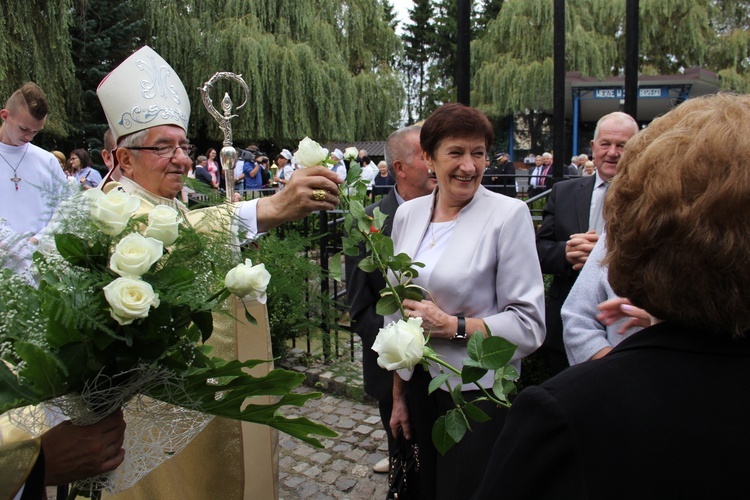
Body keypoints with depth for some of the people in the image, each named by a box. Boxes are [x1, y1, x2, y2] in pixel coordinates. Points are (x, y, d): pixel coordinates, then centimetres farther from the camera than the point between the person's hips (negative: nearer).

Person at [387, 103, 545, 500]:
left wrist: (452, 326, -23)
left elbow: (529, 324, -13)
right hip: (418, 383, 5)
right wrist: (398, 395, 12)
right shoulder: (407, 214, 2)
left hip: (476, 392, -4)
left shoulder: (508, 214, -13)